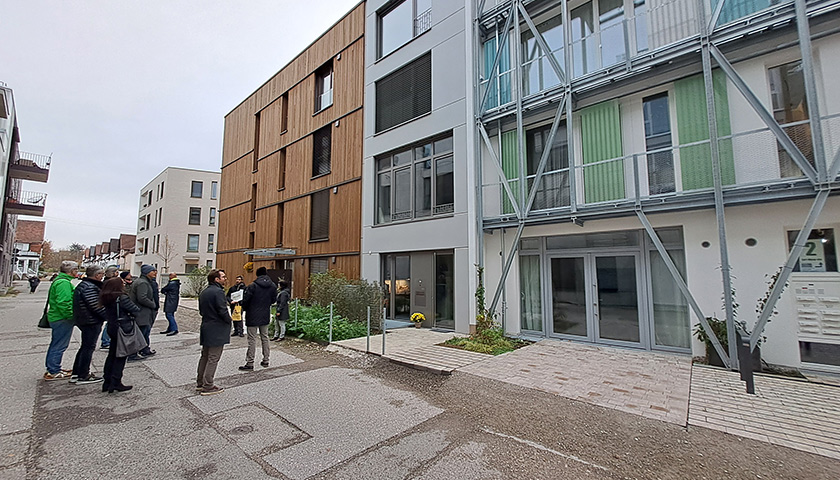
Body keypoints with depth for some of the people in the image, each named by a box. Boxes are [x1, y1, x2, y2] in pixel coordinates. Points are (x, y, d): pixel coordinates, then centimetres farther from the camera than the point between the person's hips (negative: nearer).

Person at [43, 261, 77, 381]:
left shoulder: (59, 280, 15)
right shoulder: (64, 283, -20)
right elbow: (63, 303, -26)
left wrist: (70, 316, 21)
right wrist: (71, 316, -19)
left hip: (56, 317, 11)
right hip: (62, 320, -11)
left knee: (55, 344, 20)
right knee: (59, 345, -2)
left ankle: (52, 369, 31)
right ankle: (53, 372, 5)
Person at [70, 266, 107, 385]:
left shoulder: (82, 285, 14)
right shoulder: (89, 287, -20)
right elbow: (97, 306, -24)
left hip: (84, 320, 11)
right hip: (91, 322, -11)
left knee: (85, 347, 19)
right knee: (88, 347, -1)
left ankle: (76, 374, 28)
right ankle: (83, 376, 8)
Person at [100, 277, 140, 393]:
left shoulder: (106, 298, 3)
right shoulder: (122, 298, -20)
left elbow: (107, 314, 10)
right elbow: (136, 311, -17)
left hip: (112, 328, 7)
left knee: (112, 355, 17)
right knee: (120, 357, 2)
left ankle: (107, 382, 24)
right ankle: (116, 383, 6)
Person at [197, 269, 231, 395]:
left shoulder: (204, 292, 11)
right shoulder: (218, 292, -19)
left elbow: (201, 311, 15)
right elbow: (223, 311, -22)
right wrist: (229, 320, -6)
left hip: (206, 328, 10)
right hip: (217, 329, -9)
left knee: (204, 356, 19)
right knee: (213, 359, -1)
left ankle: (200, 383, 28)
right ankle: (207, 386, 4)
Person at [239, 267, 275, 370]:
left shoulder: (252, 286, -15)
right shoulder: (273, 286, -1)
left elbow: (245, 301, -11)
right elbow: (273, 300, 6)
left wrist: (245, 309, 9)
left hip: (253, 316, -4)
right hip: (265, 316, 5)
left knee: (252, 340, 1)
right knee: (265, 338, 14)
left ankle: (250, 363, 6)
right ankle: (265, 360, 20)